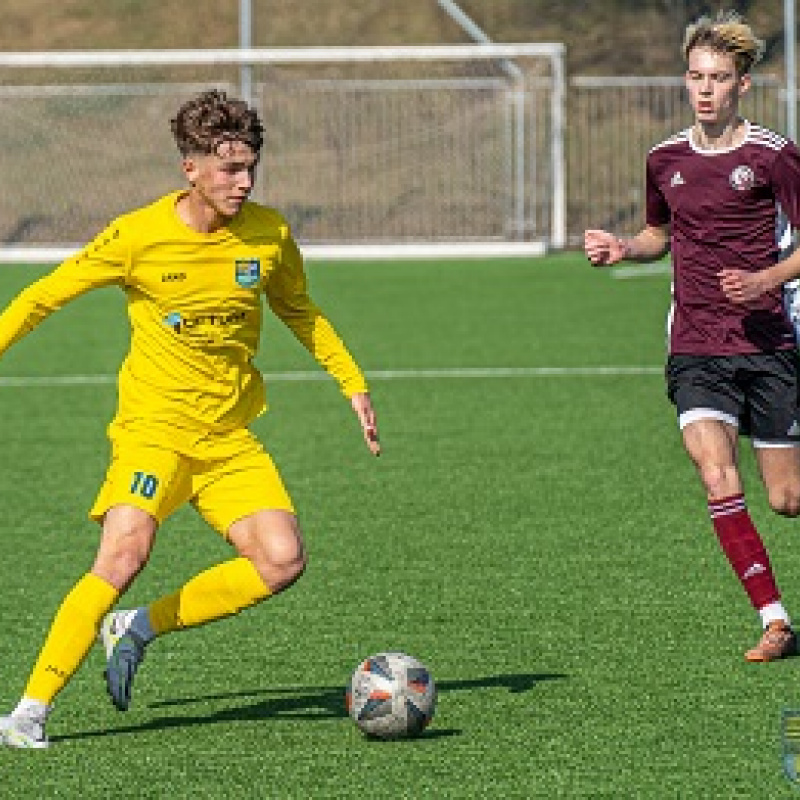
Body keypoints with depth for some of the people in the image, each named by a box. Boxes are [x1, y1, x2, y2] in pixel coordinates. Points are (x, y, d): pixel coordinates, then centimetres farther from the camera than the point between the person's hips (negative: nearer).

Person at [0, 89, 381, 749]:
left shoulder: (269, 234, 0)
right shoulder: (139, 236, -11)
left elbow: (300, 311, 20)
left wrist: (354, 385, 15)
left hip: (230, 435, 4)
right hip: (154, 425, -4)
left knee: (282, 559, -15)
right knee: (125, 553, -26)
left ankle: (137, 629, 3)